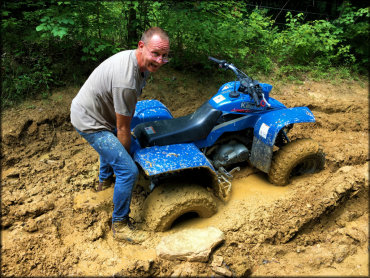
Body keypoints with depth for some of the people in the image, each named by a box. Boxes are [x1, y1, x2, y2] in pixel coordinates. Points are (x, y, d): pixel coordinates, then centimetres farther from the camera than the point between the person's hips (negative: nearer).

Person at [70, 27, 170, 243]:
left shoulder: (143, 62, -6)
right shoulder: (126, 81, -36)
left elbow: (132, 103, 10)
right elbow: (123, 128, -23)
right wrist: (126, 153, -8)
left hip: (95, 110, 10)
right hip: (90, 122, -10)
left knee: (112, 142, 37)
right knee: (129, 171, -14)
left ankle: (105, 179, 65)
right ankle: (120, 225, 4)